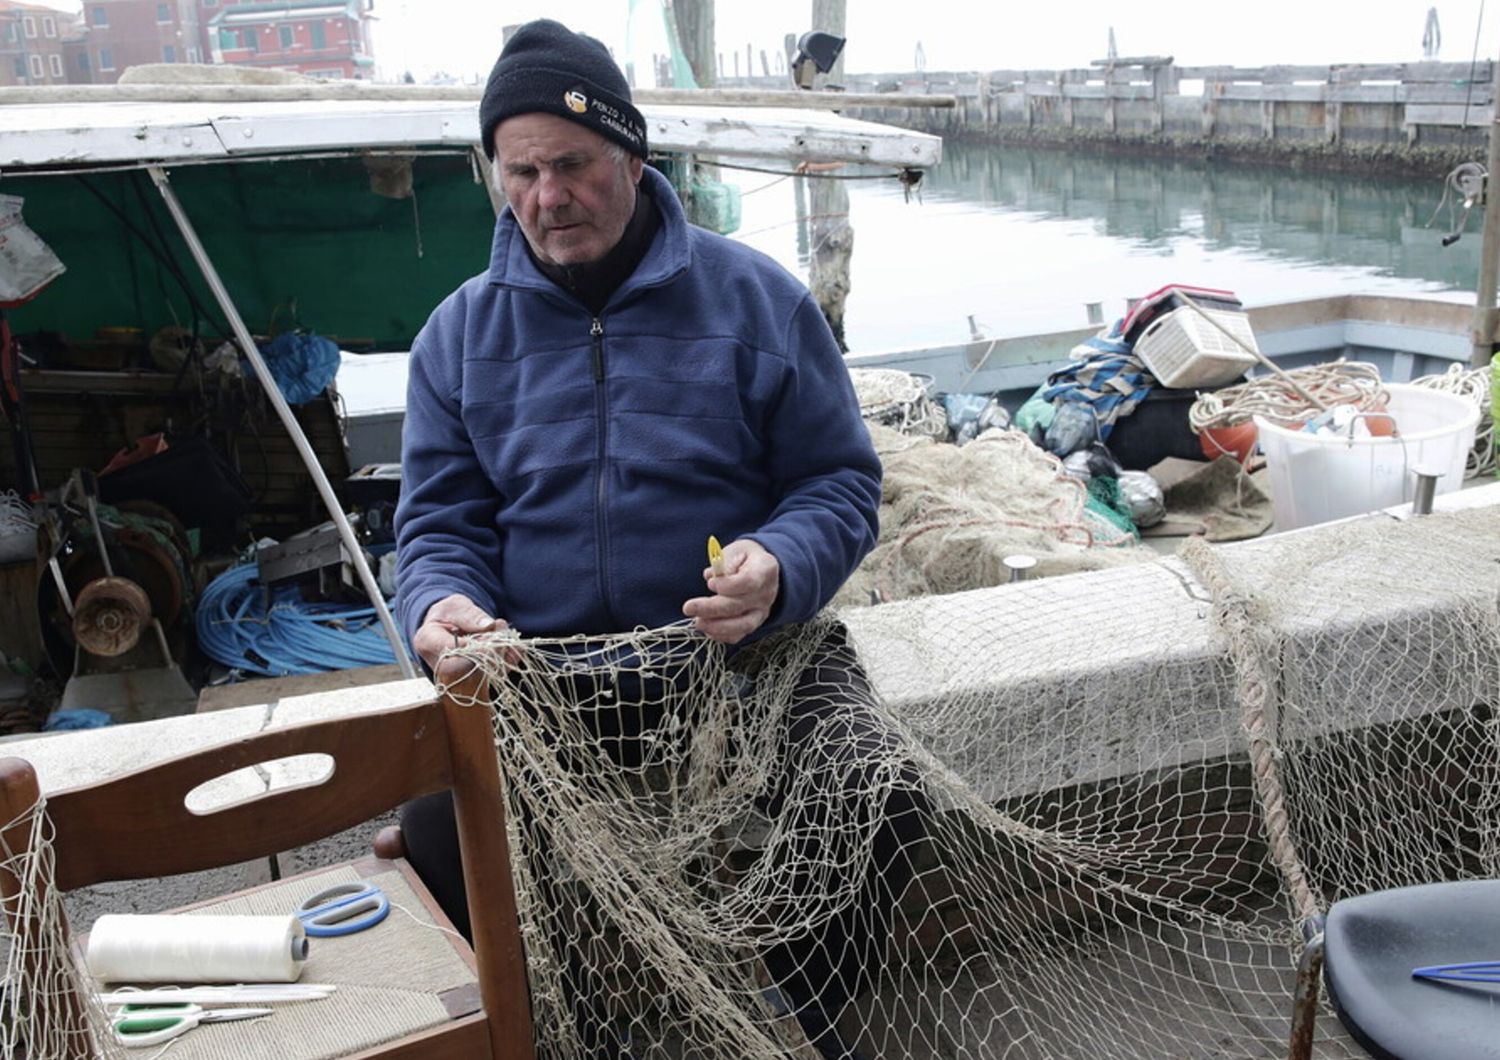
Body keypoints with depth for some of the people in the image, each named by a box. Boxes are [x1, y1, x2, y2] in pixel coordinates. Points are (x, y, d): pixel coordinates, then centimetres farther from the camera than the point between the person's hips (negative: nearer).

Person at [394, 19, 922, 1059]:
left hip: (746, 651, -1)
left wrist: (778, 569, -19)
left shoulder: (756, 297, 4)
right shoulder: (460, 333, 10)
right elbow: (439, 522, 10)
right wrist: (442, 607, -14)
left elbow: (844, 484, 3)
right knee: (438, 826, -25)